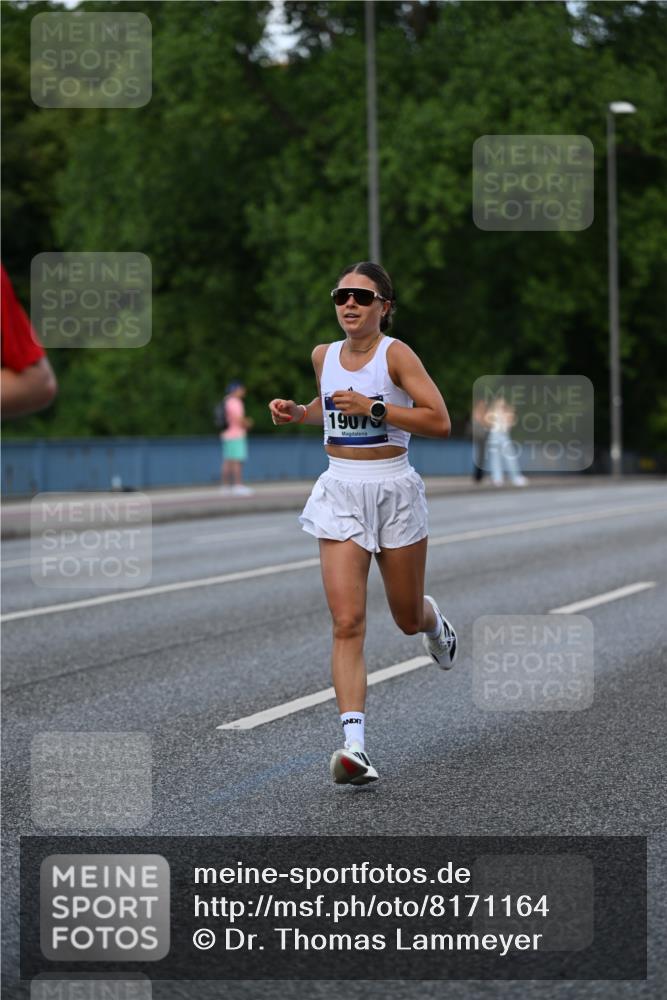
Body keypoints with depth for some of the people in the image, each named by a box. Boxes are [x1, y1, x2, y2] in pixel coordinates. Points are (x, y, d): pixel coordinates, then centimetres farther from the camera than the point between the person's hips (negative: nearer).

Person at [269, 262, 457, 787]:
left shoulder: (396, 354, -10)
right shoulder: (324, 355, 6)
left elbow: (440, 422, -17)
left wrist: (373, 408, -22)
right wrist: (298, 413, 7)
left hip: (394, 491, -3)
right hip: (340, 492, 3)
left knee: (409, 619, 14)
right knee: (347, 622, -12)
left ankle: (435, 620, 53)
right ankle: (355, 747, -18)